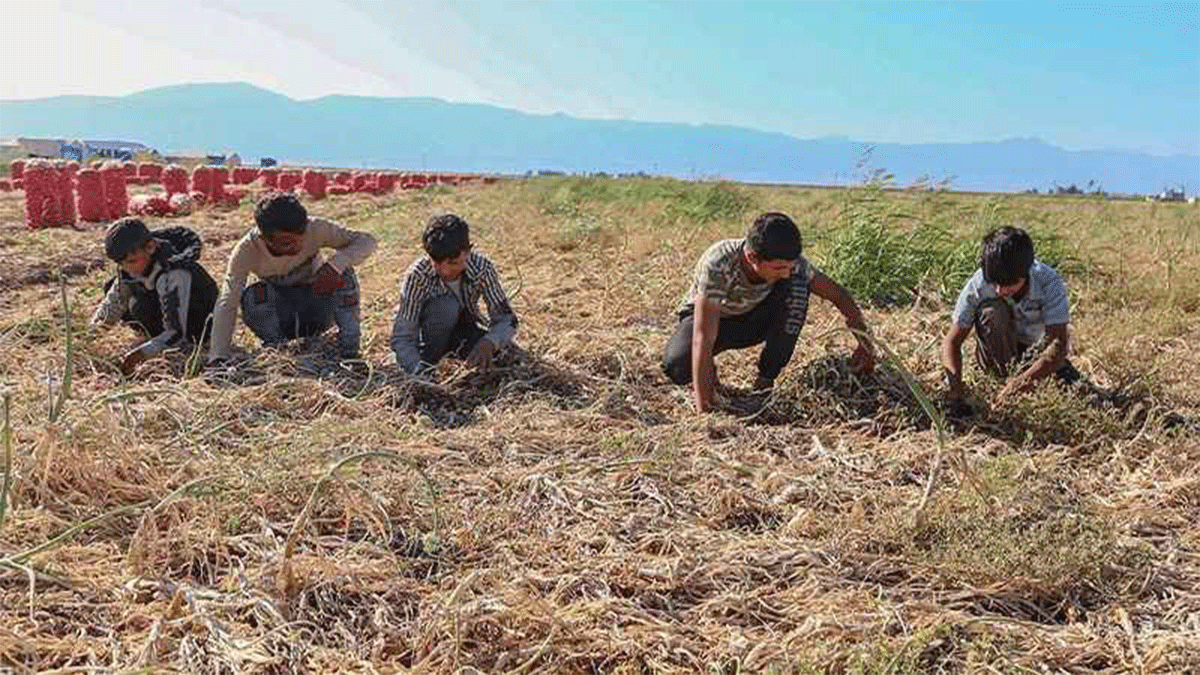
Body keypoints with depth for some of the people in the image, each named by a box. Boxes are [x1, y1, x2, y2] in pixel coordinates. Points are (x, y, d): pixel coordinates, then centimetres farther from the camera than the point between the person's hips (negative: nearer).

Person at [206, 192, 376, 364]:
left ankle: (349, 351, -21)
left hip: (317, 308, 0)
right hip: (280, 317, 0)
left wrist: (335, 265, -45)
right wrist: (218, 357, -36)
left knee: (343, 273, -29)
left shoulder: (314, 230, -26)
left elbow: (367, 241, -26)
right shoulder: (247, 250, -26)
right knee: (252, 296, -32)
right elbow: (227, 304, -27)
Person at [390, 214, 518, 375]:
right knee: (446, 307, -36)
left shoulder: (481, 267, -27)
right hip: (432, 328, -2)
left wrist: (488, 343, -48)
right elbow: (401, 337, -30)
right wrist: (419, 373, -48)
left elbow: (506, 318, -25)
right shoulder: (417, 274, -32)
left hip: (464, 326, 2)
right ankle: (427, 362, -13)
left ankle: (457, 348, 4)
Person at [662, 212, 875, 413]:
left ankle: (766, 380, -15)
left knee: (798, 286, -27)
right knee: (676, 367, -35)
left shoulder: (788, 263, -26)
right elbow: (703, 337, -42)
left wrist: (865, 342, -22)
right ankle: (707, 371, 3)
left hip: (754, 318, 3)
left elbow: (838, 294, -13)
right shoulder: (717, 265, -39)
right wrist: (703, 407, -46)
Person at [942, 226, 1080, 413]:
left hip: (1037, 347, 2)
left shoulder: (1049, 283, -29)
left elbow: (1059, 345, -35)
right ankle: (1008, 372, -15)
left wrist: (1024, 380, -50)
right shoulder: (977, 286, -27)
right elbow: (952, 341, -23)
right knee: (991, 311, -30)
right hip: (999, 351, -2)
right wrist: (956, 387, -39)